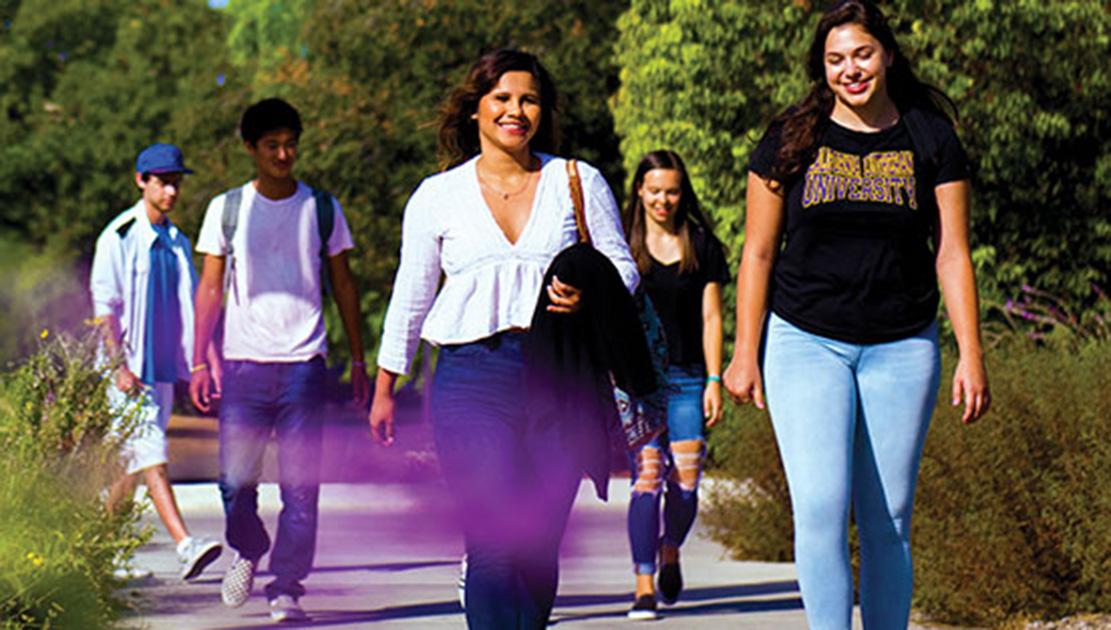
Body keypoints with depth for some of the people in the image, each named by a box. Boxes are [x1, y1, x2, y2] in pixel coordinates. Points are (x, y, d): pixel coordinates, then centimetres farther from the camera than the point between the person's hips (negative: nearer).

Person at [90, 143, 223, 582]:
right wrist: (118, 367, -17)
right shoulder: (118, 238, -6)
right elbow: (103, 307, -9)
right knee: (151, 457, -15)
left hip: (162, 368, 7)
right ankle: (185, 546, -25)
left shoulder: (177, 243, 14)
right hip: (128, 371, -7)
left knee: (134, 466, 11)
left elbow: (191, 307, 19)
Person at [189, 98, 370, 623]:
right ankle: (247, 553, 25)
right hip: (244, 362, 0)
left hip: (303, 363, 0)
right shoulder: (227, 209, 7)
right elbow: (210, 288, 9)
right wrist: (199, 361, 2)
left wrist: (358, 359, 10)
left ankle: (286, 588, 3)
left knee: (301, 485, -4)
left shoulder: (322, 209, 9)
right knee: (236, 478, -4)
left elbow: (343, 285, 14)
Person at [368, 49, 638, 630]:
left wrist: (588, 295, -12)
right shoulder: (438, 196, 11)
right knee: (494, 544, -14)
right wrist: (384, 387, 20)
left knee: (539, 547, 3)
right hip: (473, 376, -1)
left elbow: (623, 266, 11)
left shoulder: (579, 183, 10)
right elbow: (411, 295, 18)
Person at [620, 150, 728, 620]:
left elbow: (711, 317, 9)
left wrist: (714, 381, 2)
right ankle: (644, 587, -8)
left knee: (686, 482, -5)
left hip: (686, 378, 1)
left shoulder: (702, 246, 9)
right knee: (647, 476, -12)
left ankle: (670, 551, 27)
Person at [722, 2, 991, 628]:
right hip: (806, 342, -1)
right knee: (821, 508, -15)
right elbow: (759, 253, 6)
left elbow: (953, 254, 4)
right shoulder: (791, 141, 3)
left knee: (889, 522, 3)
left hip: (902, 348, 1)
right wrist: (745, 354, 2)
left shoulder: (930, 139, 4)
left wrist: (972, 356, -2)